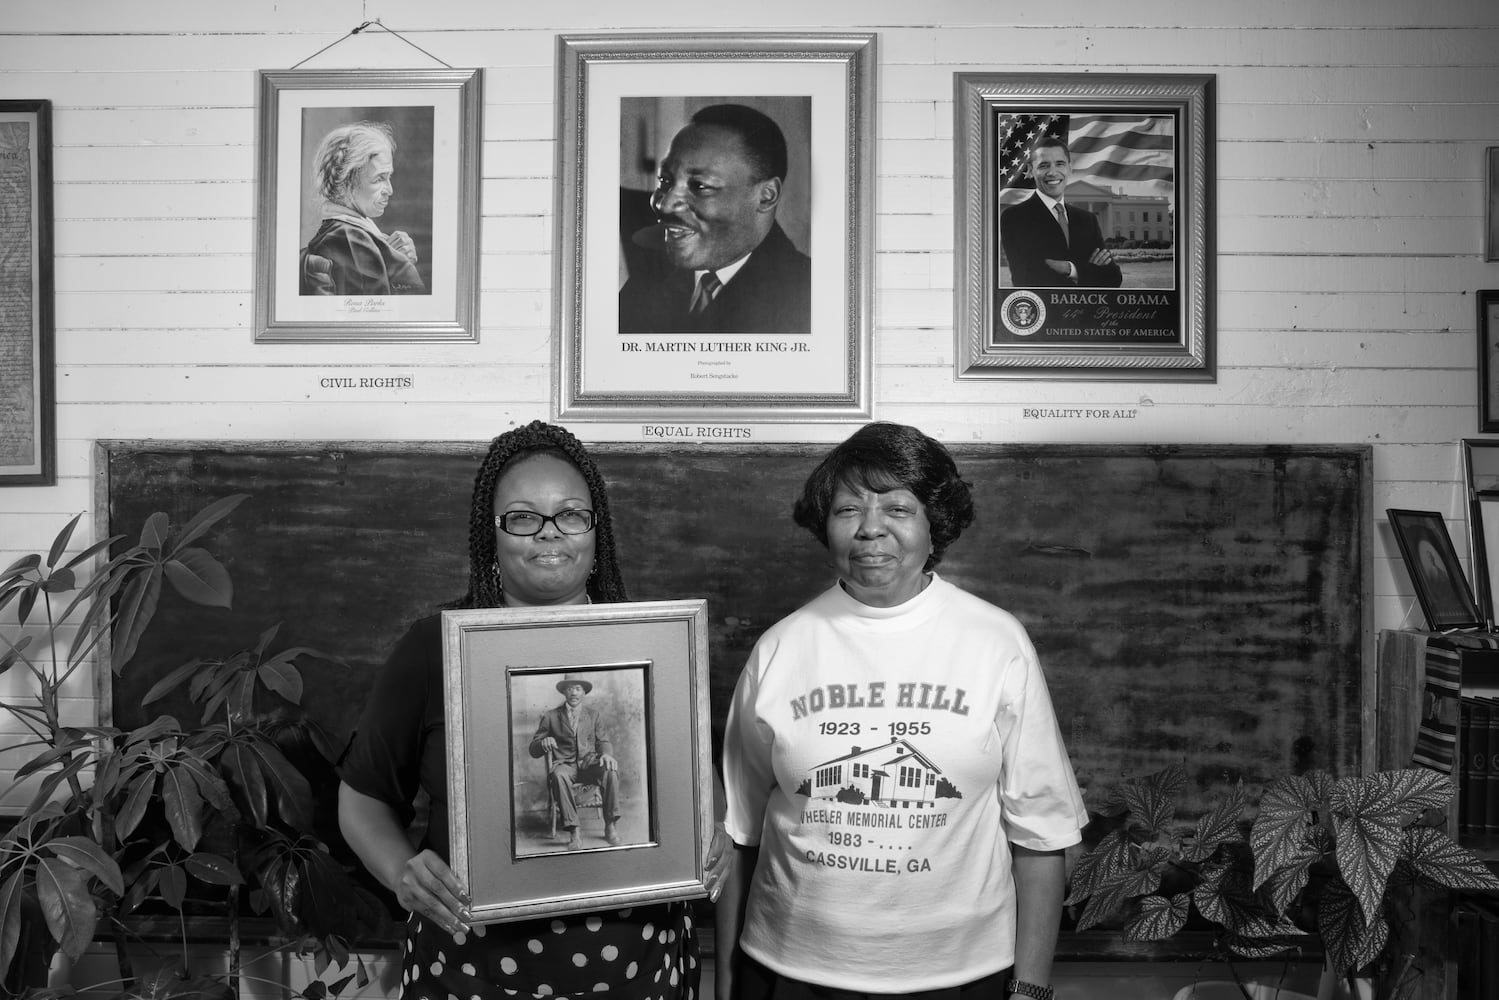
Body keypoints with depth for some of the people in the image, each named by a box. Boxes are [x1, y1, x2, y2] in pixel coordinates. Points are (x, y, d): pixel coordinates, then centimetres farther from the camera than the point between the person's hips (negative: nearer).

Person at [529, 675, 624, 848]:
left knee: (610, 770, -32)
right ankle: (574, 832, -36)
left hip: (589, 763, 2)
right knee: (559, 776, -38)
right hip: (564, 764, -1)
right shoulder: (550, 716, 12)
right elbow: (533, 750, 9)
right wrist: (543, 742, -16)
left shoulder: (593, 716, 19)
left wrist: (606, 754, -14)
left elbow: (603, 741, 10)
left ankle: (610, 826, -25)